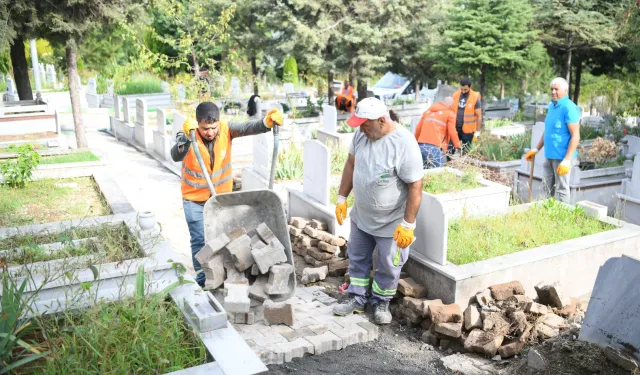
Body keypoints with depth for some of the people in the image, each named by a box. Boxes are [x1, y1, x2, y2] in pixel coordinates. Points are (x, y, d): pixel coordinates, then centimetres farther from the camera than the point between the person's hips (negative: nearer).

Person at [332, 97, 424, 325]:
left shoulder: (404, 144, -27)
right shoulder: (361, 133, -9)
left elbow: (415, 186, -24)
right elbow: (351, 164, 6)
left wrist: (408, 224, -21)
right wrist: (342, 198, 8)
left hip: (391, 222, -6)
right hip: (360, 216, 6)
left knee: (388, 266, 12)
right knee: (357, 259, 19)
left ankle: (381, 303, 35)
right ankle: (357, 299, 38)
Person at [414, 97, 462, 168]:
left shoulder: (428, 111, 23)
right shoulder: (450, 114, 5)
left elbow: (418, 128, 23)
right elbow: (452, 132, -2)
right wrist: (458, 145, 8)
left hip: (421, 146, 6)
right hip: (435, 147, -6)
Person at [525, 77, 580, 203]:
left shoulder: (569, 108, -15)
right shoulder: (551, 106, 10)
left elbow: (575, 136, -19)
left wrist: (567, 160, -24)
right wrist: (536, 149, 19)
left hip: (561, 157, -8)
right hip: (549, 155, 8)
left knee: (561, 189, 1)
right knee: (547, 187, 17)